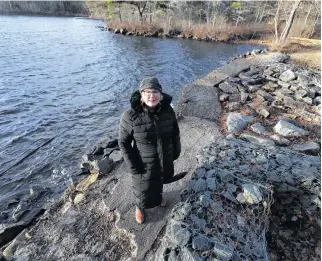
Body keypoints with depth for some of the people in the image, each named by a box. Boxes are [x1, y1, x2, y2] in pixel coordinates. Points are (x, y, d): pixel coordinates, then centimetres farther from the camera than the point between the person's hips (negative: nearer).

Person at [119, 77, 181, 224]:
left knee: (160, 181, 31)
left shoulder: (168, 110, -15)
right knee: (143, 189, 20)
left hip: (165, 159, 4)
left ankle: (158, 197, 66)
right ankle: (139, 207, 56)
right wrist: (133, 167, -16)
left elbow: (175, 132, 0)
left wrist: (176, 151, 6)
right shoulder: (131, 116, -26)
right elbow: (123, 143, -17)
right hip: (144, 163, -3)